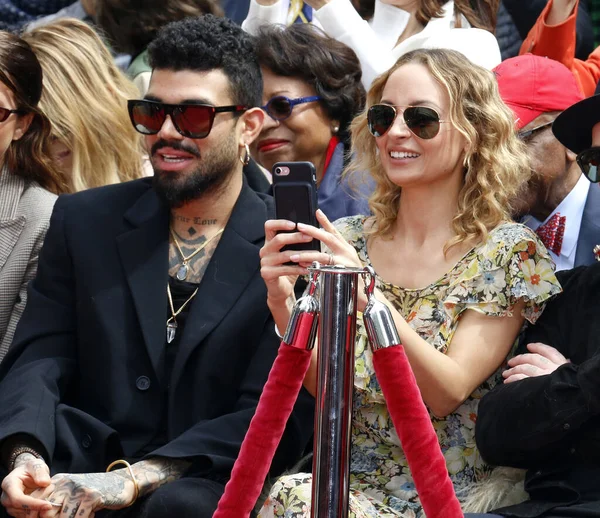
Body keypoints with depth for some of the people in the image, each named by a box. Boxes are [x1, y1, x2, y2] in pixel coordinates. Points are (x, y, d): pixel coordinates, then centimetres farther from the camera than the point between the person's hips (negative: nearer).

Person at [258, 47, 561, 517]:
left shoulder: (508, 253, -4)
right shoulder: (349, 241, 8)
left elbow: (446, 394, -13)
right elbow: (321, 386, 5)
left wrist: (369, 299, -28)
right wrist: (284, 302, -14)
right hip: (347, 476, 4)